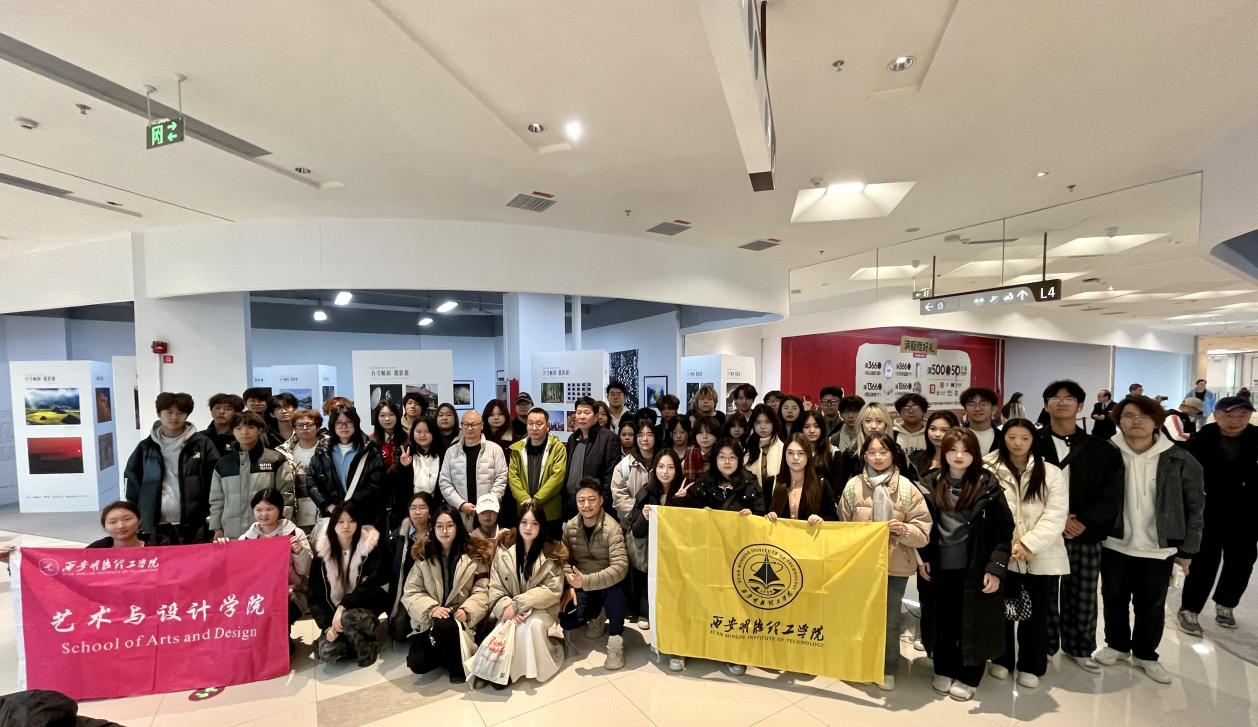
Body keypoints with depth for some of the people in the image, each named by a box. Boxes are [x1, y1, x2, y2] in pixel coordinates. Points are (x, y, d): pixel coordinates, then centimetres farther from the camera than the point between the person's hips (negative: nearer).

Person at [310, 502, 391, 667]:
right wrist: (327, 625, -12)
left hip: (365, 607, -3)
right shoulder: (323, 549, -2)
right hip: (334, 611, 3)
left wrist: (344, 606, -26)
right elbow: (315, 594, -1)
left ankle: (367, 647, -6)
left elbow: (372, 586, -16)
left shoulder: (371, 545, -11)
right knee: (328, 653, -21)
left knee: (348, 618, -35)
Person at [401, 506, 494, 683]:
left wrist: (467, 611, -24)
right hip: (429, 621, 3)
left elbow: (481, 592, -4)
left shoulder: (475, 555, -2)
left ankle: (457, 663, -6)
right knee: (417, 663, -19)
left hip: (460, 618, -2)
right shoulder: (423, 556, 4)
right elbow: (410, 593, -2)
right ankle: (447, 654, 13)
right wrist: (431, 609, -19)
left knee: (442, 627, -34)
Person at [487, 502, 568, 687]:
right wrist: (507, 607, -22)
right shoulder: (505, 548, -3)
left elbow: (553, 590, -14)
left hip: (540, 608, -1)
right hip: (511, 609, 2)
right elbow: (495, 587, -3)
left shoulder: (552, 553, -8)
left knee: (532, 625, -32)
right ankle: (502, 668, -3)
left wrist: (517, 604, -20)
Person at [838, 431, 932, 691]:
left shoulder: (907, 488, -7)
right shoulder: (853, 486, -5)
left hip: (895, 565, -1)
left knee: (889, 619, 13)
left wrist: (903, 530, -24)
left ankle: (888, 670, 32)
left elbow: (924, 533, -6)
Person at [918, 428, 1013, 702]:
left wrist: (995, 568, -13)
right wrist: (922, 558, 3)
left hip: (974, 569, -2)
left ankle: (967, 677, 27)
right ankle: (943, 671, 31)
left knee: (971, 623, 10)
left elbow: (1003, 531, -8)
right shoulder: (931, 483, -1)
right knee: (943, 621, 14)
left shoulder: (988, 486, -9)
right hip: (940, 567, 3)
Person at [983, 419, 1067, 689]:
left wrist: (1028, 544, -18)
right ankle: (1002, 660, 33)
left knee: (1036, 613, 13)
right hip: (1002, 556, 0)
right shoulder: (989, 471, -6)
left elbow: (1055, 517, -8)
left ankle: (1031, 666, 31)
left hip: (1041, 557, 1)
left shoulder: (1051, 473, -2)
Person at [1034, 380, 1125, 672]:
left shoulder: (1101, 449, 3)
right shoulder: (1034, 443, -4)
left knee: (1083, 595, 12)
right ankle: (1045, 646, 24)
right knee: (1045, 594, 7)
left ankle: (1079, 647, 32)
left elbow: (1112, 493, -1)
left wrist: (1084, 521, -12)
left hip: (1086, 535, 2)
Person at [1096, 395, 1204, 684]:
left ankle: (1145, 654, 35)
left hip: (1159, 549, 0)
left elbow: (1195, 508, 0)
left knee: (1152, 605, 14)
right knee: (1114, 599, 16)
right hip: (1114, 544, 0)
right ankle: (1117, 645, 36)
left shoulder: (1180, 460, -8)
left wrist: (1187, 550, 1)